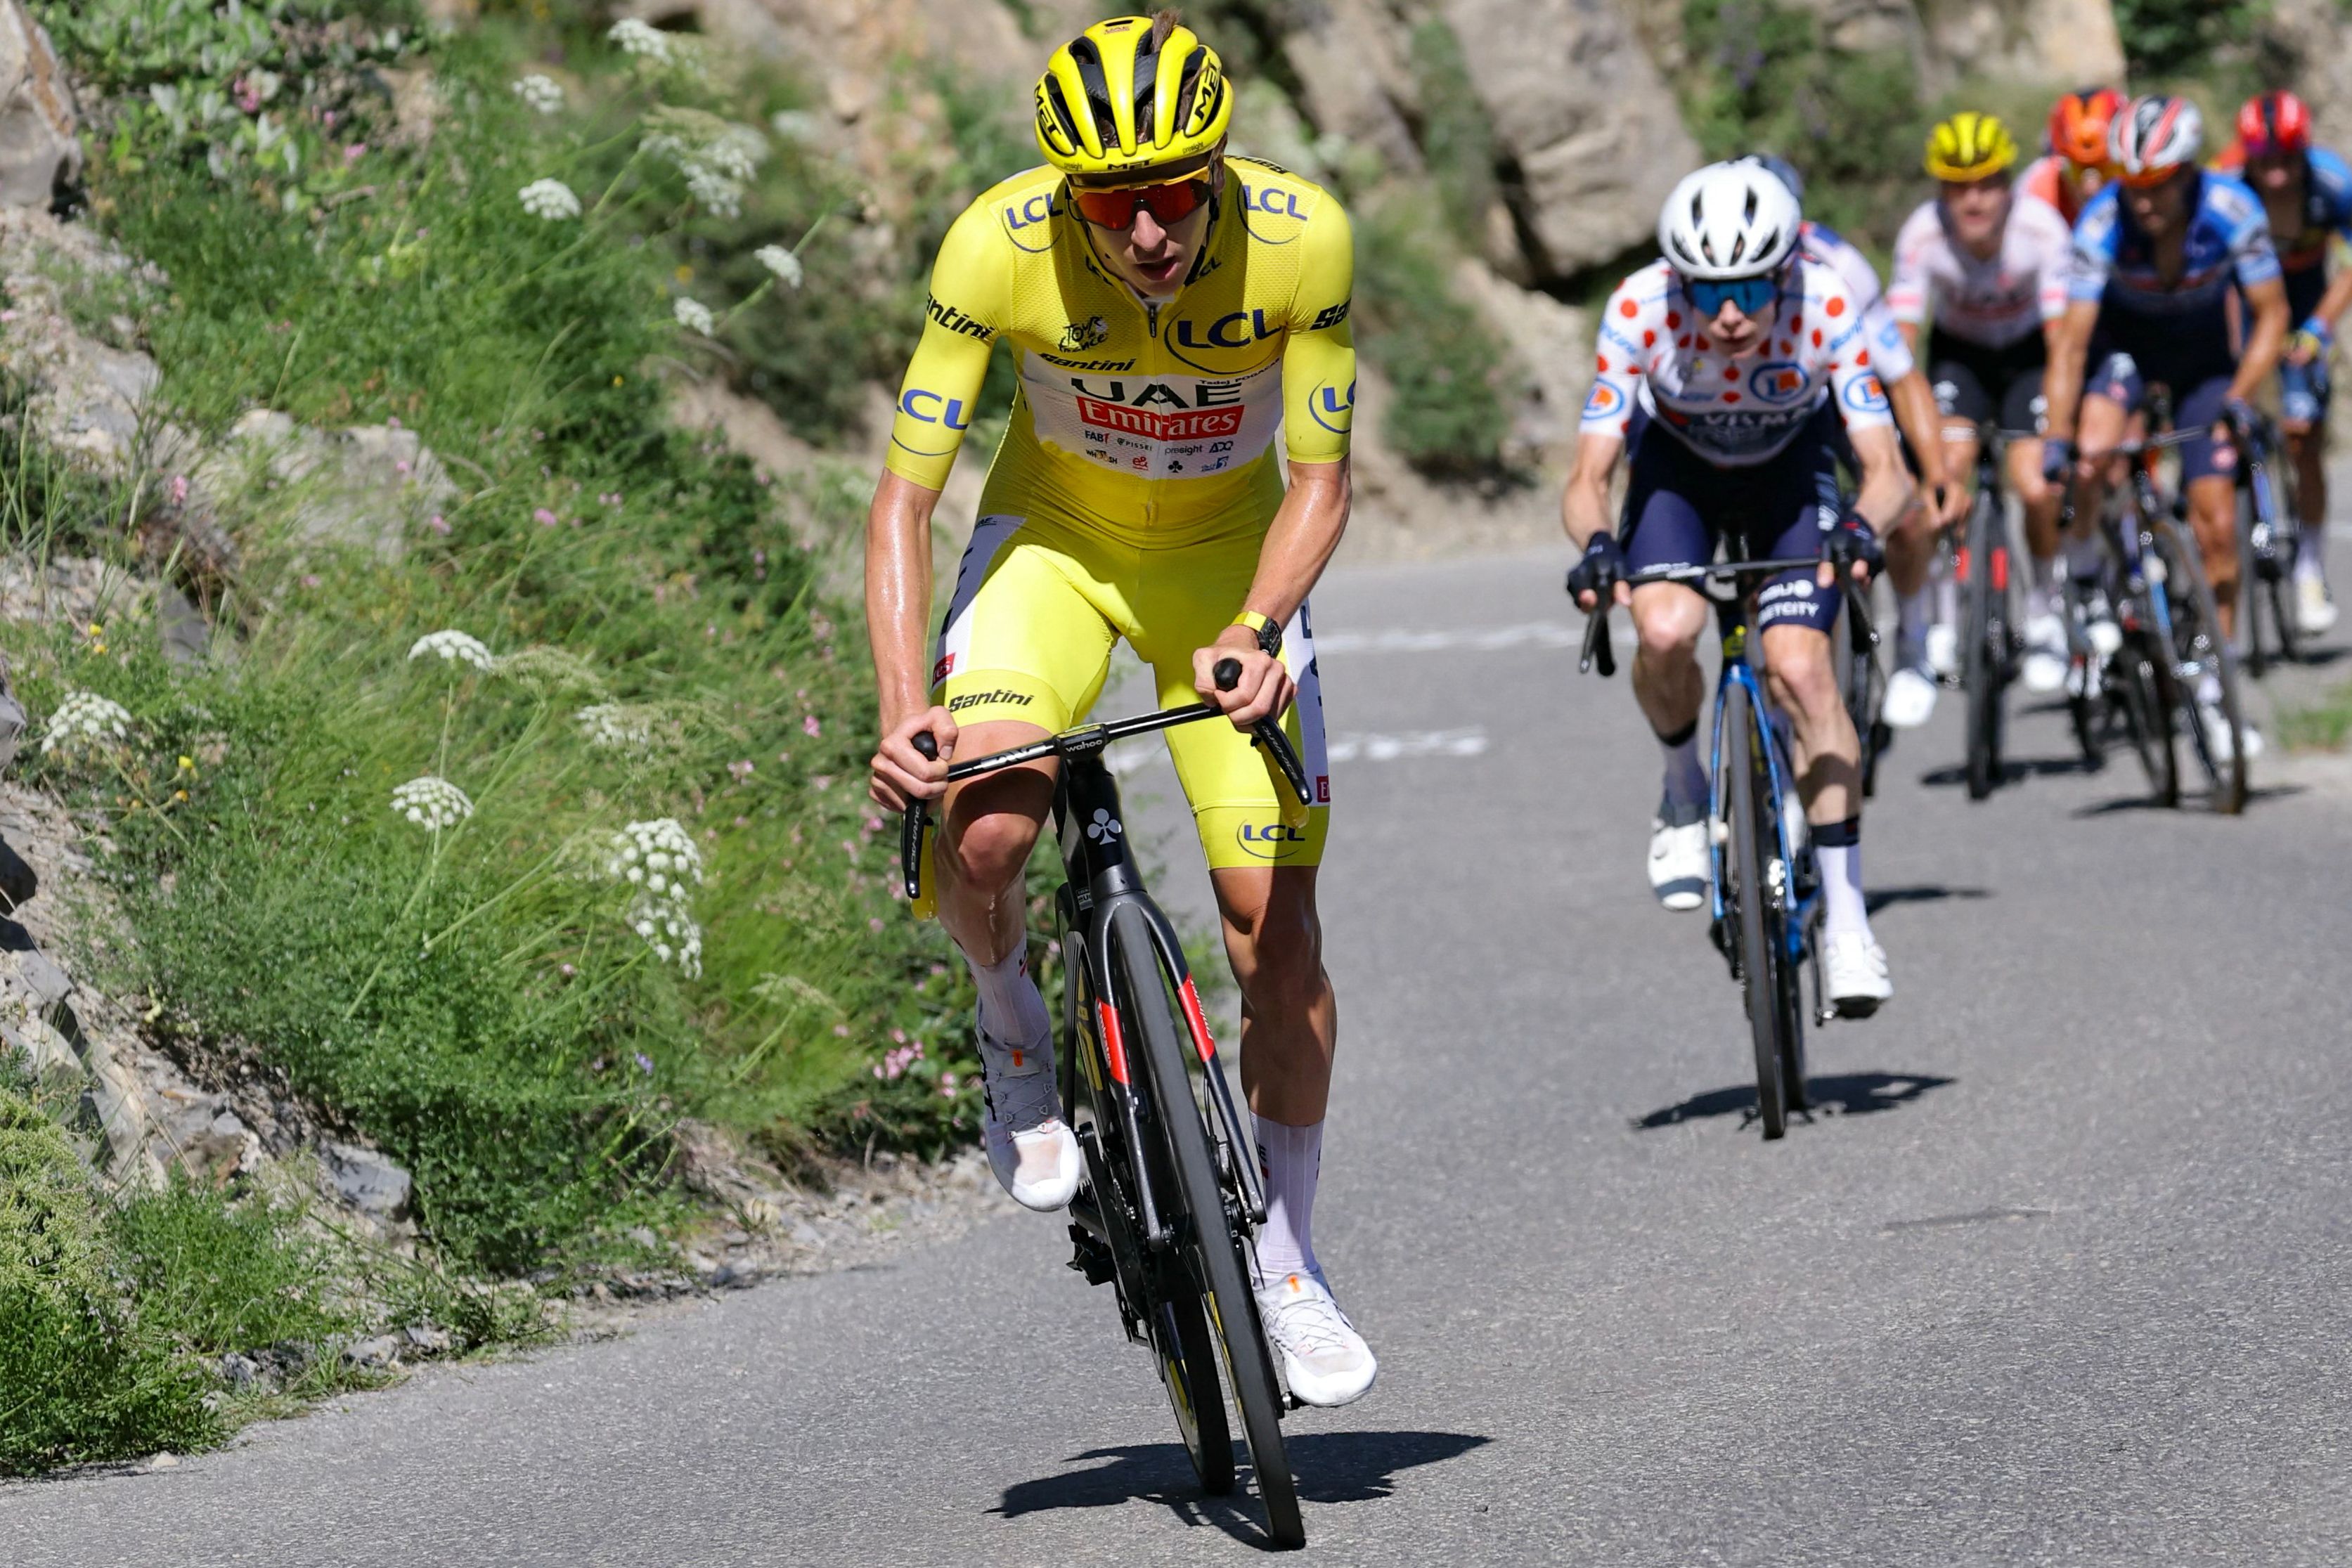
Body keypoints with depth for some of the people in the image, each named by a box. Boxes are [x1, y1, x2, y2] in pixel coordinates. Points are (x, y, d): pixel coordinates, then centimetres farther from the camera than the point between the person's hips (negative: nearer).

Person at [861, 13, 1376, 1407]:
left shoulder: (1303, 238, -27)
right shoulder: (1000, 245, -29)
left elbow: (1319, 484, -17)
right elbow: (905, 497, -24)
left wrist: (1257, 631, -34)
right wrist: (904, 705, -35)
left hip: (1229, 558, 1)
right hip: (1056, 540, -1)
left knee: (1273, 911, -6)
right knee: (984, 834, -28)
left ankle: (1286, 1264, 13)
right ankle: (1021, 1045, 6)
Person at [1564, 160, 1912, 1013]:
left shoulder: (1827, 308, -33)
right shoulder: (1639, 311, -33)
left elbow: (1887, 468, -34)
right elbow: (1588, 477, -31)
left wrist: (1860, 523, -56)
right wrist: (1596, 544, -53)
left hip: (1790, 468, 0)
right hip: (1678, 468, 0)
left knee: (1800, 670, -20)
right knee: (1666, 631, -28)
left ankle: (1845, 915, -11)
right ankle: (1685, 796, 3)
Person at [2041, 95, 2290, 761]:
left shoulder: (2233, 211, -28)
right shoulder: (2102, 223, -30)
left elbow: (2271, 316, -19)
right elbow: (2070, 341, -29)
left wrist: (2238, 400, -31)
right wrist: (2057, 437, -38)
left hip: (2204, 354, 1)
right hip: (2125, 346, -1)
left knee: (2218, 528, -6)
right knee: (2094, 453, -33)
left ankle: (2212, 692, 6)